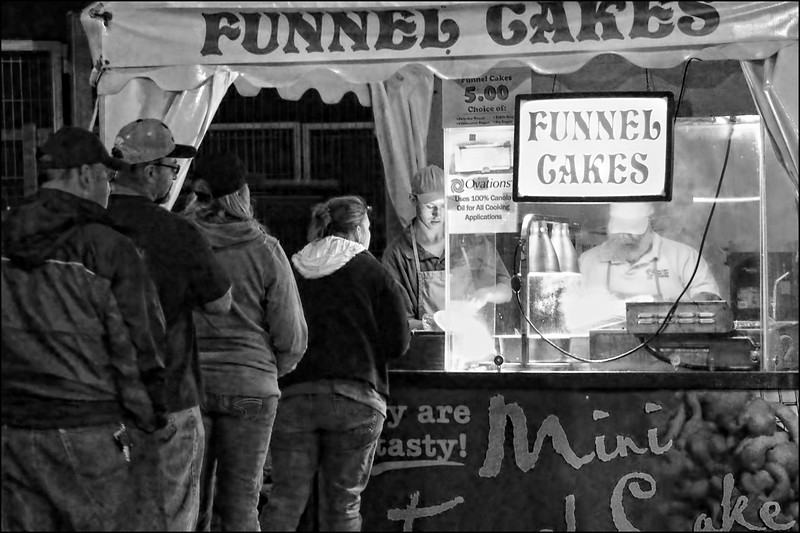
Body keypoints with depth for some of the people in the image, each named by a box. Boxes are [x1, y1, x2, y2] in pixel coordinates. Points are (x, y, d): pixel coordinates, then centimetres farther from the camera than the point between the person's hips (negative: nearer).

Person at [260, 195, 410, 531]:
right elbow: (399, 344, -1)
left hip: (292, 397, 2)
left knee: (285, 498, 2)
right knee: (343, 503, 4)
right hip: (355, 398, -2)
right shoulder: (372, 272, 1)